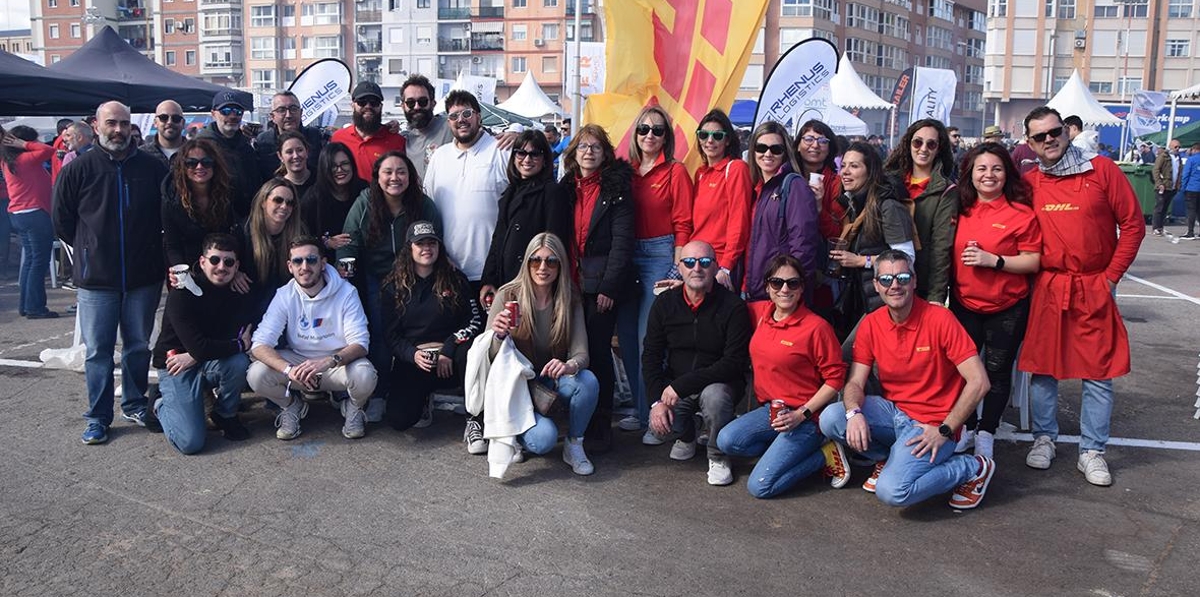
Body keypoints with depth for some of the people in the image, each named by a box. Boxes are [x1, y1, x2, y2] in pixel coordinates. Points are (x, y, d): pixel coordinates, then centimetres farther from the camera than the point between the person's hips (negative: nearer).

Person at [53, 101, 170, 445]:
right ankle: (98, 418, 13)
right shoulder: (78, 170, -2)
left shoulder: (152, 168, 1)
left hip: (144, 277, 1)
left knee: (139, 346, 12)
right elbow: (62, 223, 6)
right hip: (96, 279, -1)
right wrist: (89, 250, 6)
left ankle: (135, 405, 29)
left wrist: (150, 249, 7)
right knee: (98, 350, 3)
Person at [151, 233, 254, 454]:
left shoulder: (238, 294, -6)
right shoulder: (183, 293, -19)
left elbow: (239, 336, -15)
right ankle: (162, 406, 15)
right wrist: (240, 344, -18)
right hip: (175, 367, -4)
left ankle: (226, 415, -2)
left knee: (239, 362, -32)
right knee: (190, 442, -19)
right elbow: (198, 346, -28)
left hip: (210, 365, 4)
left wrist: (194, 358, -19)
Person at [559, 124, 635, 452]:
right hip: (572, 280, 5)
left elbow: (622, 240, -9)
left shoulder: (617, 188, -4)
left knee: (598, 351, -4)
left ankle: (601, 428, 6)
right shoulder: (566, 187, 12)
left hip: (602, 283, -5)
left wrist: (609, 287, -14)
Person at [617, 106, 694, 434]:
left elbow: (683, 225, -6)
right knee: (626, 333, 8)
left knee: (648, 336, -6)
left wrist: (678, 270, -12)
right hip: (628, 255, 6)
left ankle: (648, 412, 5)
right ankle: (639, 405, 21)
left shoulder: (675, 171, -2)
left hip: (660, 255, -5)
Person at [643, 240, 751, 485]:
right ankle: (687, 436, 16)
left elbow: (734, 363, -19)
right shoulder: (664, 303, -1)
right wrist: (658, 399, -15)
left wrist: (681, 385, -24)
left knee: (714, 396, -37)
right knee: (658, 424, -24)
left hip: (719, 384, -3)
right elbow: (651, 355, 1)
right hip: (674, 387, 3)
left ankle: (718, 457, -6)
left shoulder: (733, 307, -13)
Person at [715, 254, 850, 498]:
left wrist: (802, 414, -16)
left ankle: (824, 455, 3)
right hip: (771, 408, 7)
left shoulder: (817, 327, -14)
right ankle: (786, 450, 2)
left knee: (760, 487, -16)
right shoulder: (760, 312, 3)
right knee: (727, 440, -18)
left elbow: (836, 377, -10)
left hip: (806, 416, -7)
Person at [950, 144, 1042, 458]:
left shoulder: (1021, 213, -11)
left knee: (997, 371, 9)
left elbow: (1033, 261, -12)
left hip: (1007, 309, -3)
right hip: (964, 304, 4)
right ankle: (967, 427, 27)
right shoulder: (961, 209, 2)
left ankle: (986, 433, 24)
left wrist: (993, 260, -22)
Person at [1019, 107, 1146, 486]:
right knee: (1042, 368, 7)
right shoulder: (1028, 184, 3)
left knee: (1098, 373, 3)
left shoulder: (1102, 170, -3)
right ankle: (1044, 438, 23)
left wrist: (1111, 276, -5)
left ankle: (1092, 452, 14)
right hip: (1046, 290, 2)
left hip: (1095, 290, -1)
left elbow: (1133, 225, -2)